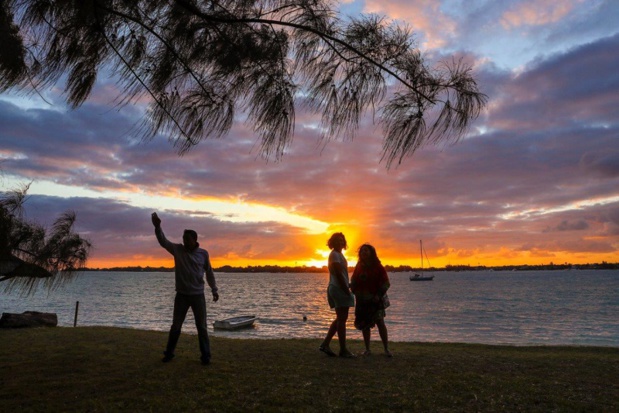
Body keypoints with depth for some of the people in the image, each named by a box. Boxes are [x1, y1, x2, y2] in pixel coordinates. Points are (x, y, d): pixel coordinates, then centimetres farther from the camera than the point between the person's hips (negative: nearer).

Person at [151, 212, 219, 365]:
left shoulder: (203, 253, -2)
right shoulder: (177, 250, -3)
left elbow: (209, 272, 7)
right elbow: (163, 241, -16)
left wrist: (214, 290, 9)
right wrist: (157, 226, -32)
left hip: (198, 295, 0)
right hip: (181, 295, 1)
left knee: (202, 327, 5)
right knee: (175, 326, 10)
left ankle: (205, 355, 16)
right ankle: (169, 353, 27)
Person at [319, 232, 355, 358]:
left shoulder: (338, 254, 20)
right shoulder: (335, 255, -11)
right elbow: (338, 274, -18)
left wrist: (347, 289, 14)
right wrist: (347, 290, -18)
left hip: (338, 289, 10)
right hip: (339, 289, -10)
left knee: (340, 319, 13)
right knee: (342, 319, -5)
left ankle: (325, 344, 14)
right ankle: (343, 350, 2)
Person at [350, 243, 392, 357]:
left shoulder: (378, 267, -3)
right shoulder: (358, 266, 8)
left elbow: (385, 283, -5)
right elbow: (353, 282, 13)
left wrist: (379, 295, -15)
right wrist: (355, 292, -2)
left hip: (375, 299, -3)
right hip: (362, 300, 4)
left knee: (380, 322, -7)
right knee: (364, 324, 7)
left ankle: (386, 349, 2)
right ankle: (367, 349, 17)